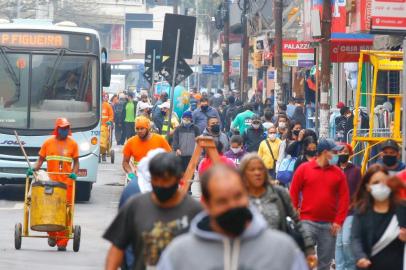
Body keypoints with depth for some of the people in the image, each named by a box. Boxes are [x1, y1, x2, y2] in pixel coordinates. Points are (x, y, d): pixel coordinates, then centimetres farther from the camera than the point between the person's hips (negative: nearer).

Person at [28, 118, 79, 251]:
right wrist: (33, 169, -7)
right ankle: (52, 235, 21)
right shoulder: (48, 143, 8)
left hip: (67, 182, 0)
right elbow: (40, 160, 10)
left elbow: (76, 162, 10)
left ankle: (62, 242, 0)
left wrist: (74, 173, -8)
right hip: (51, 181, 0)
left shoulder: (73, 144, 7)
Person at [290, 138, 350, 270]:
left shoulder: (338, 173, 7)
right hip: (308, 222, -3)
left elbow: (344, 198, 4)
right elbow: (293, 194, 1)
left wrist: (339, 221, -5)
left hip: (329, 225, 3)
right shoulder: (304, 169, 1)